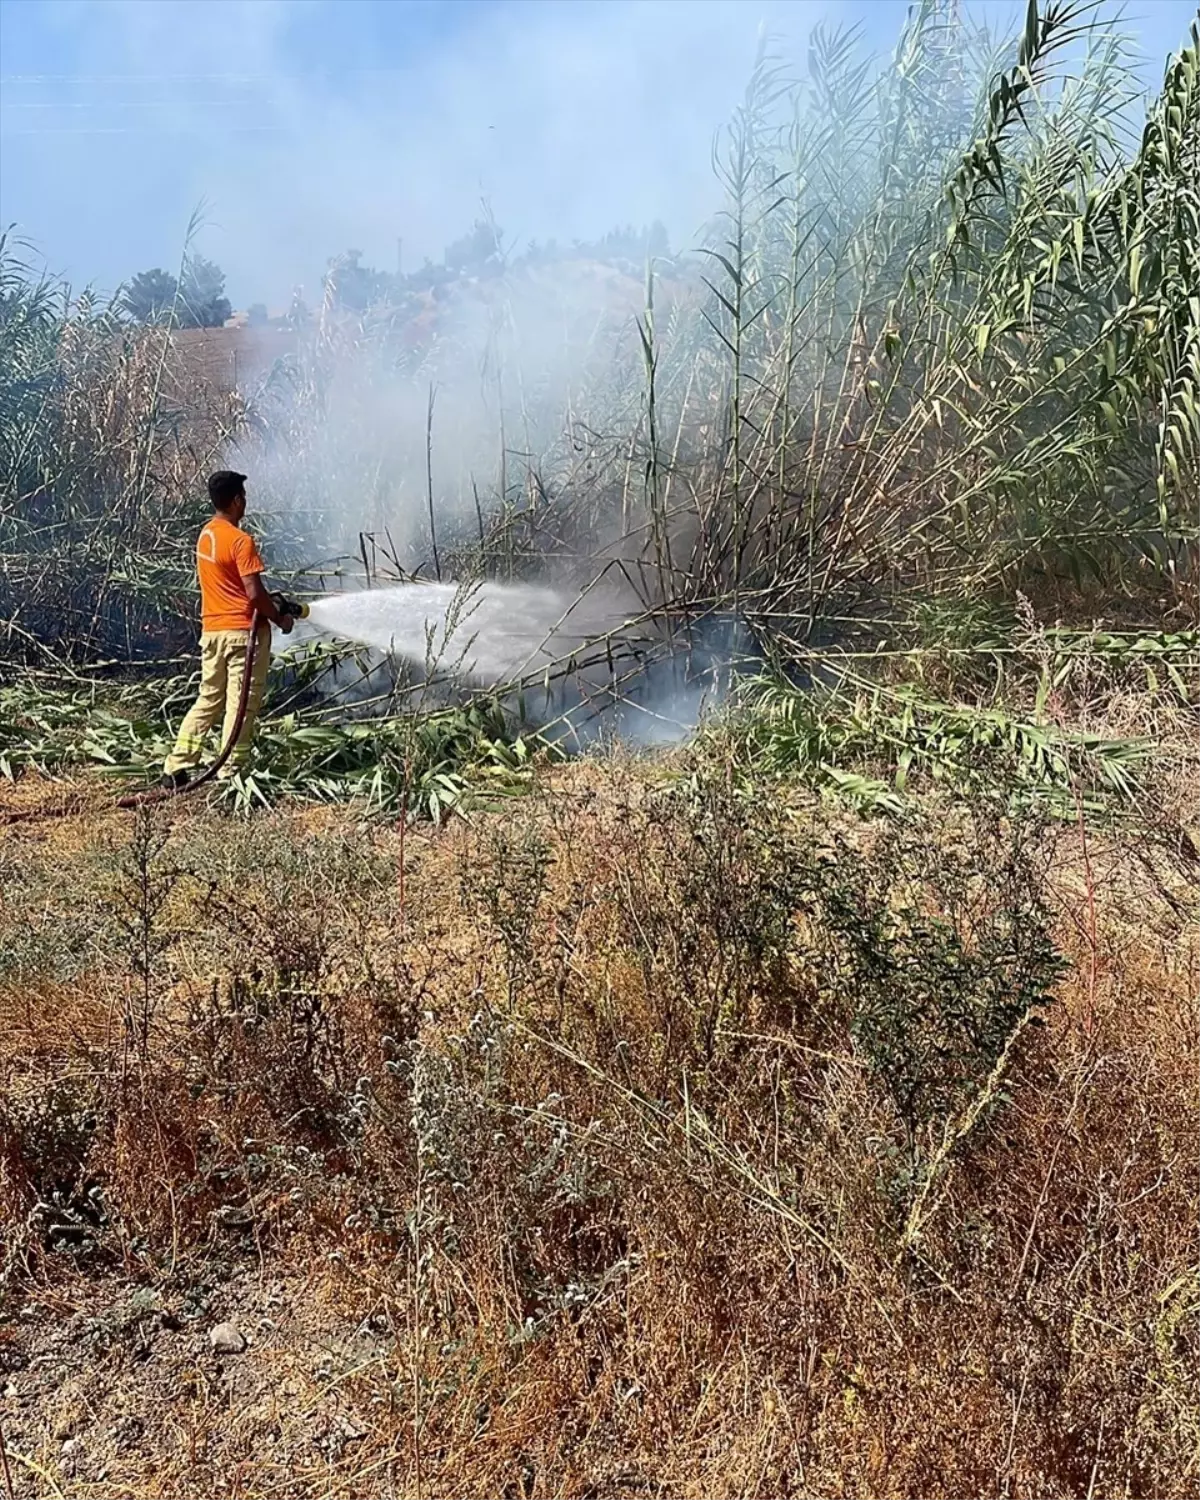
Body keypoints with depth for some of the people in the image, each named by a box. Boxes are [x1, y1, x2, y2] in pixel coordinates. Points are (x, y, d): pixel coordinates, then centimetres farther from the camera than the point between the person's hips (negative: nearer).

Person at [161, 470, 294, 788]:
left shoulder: (205, 535, 11)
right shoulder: (241, 540, -15)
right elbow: (254, 593, -20)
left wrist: (272, 606, 17)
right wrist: (280, 618, -5)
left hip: (212, 630, 8)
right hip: (243, 631, -8)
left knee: (208, 700, 15)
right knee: (241, 705, 1)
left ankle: (176, 768, 13)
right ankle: (230, 774, 5)